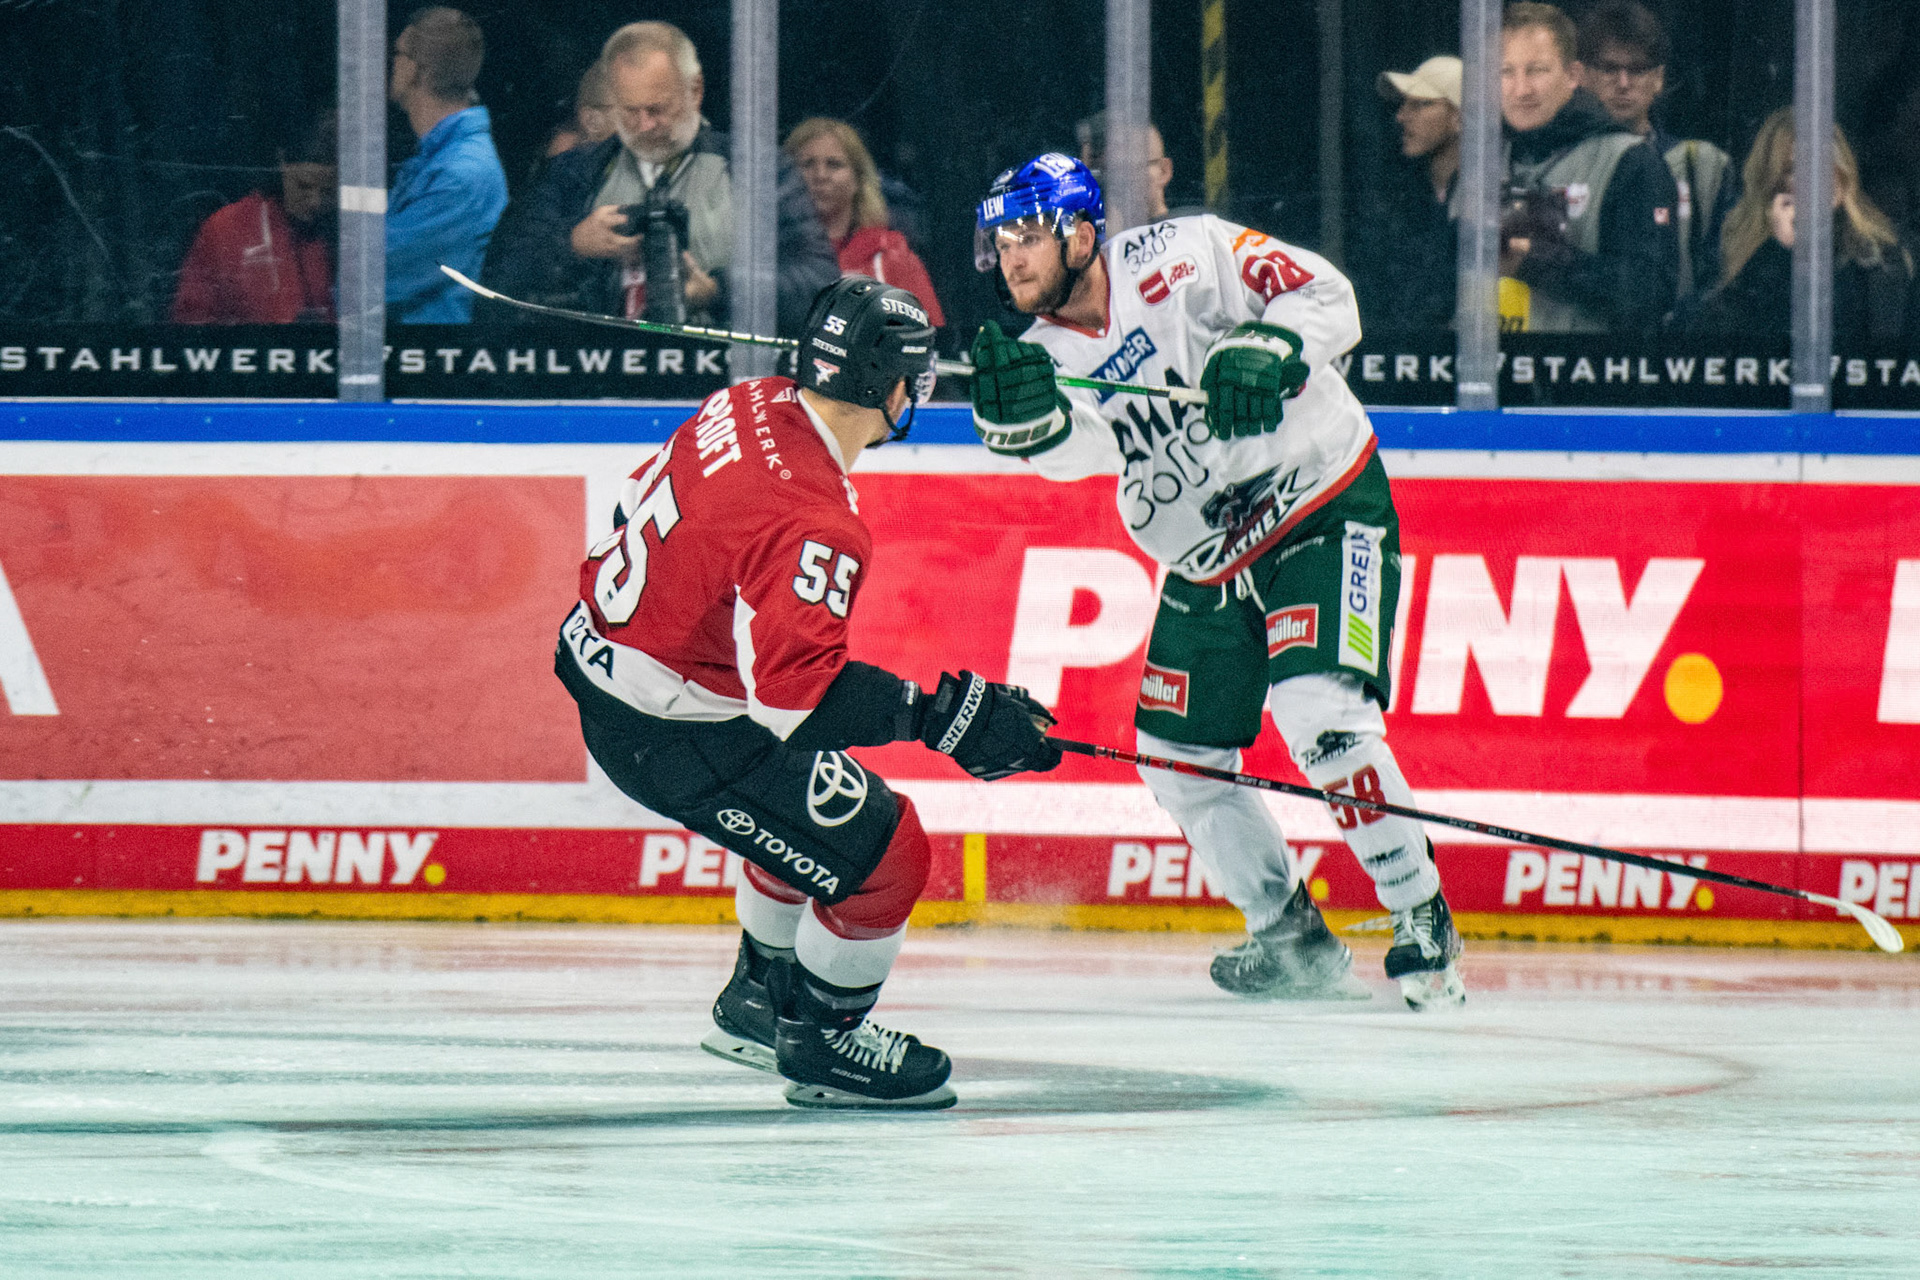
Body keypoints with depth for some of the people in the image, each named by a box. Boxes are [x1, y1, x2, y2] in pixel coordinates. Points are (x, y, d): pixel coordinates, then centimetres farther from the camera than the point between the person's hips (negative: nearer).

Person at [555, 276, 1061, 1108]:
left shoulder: (748, 407, -3)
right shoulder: (813, 524, -31)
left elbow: (641, 503, 14)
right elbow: (794, 687, -35)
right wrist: (944, 716, -32)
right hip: (670, 730, -10)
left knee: (813, 810, 28)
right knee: (879, 852, -4)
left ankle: (758, 1004, 45)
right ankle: (819, 1041, 16)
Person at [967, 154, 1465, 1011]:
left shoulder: (1181, 257, -14)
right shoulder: (1048, 353, -2)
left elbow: (1325, 296, -16)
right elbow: (1075, 446, -23)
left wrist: (1263, 350, -35)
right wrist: (1025, 412, -44)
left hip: (1326, 505, -7)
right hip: (1209, 566, 7)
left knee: (1320, 714, -24)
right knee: (1178, 755, 6)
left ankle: (1422, 918, -12)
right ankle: (1291, 939, 22)